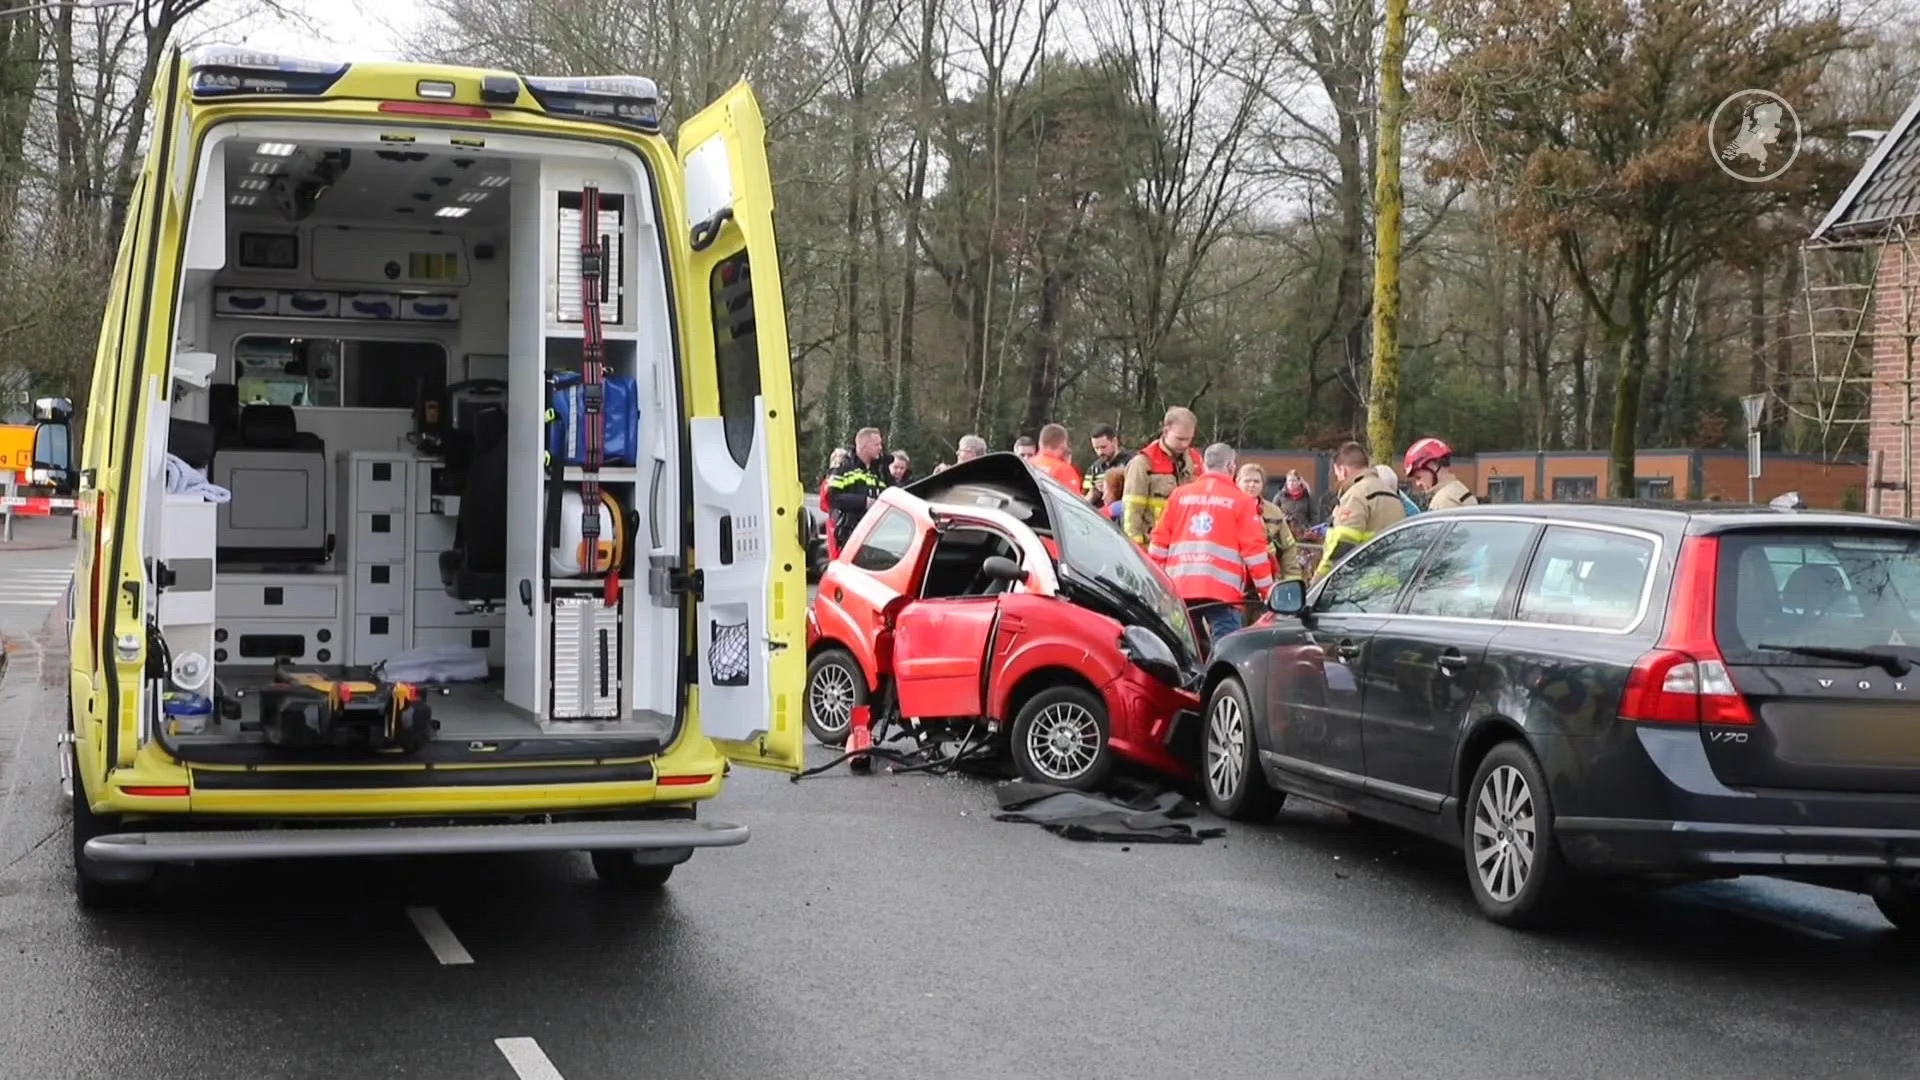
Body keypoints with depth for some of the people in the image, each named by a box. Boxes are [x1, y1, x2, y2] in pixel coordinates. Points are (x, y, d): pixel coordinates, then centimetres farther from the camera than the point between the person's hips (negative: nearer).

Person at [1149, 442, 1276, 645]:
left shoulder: (1180, 495, 12)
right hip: (1222, 590, -4)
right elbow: (1253, 548, -1)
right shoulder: (1241, 501, 2)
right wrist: (1266, 590, 6)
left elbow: (1159, 541, 11)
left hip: (1179, 588, 4)